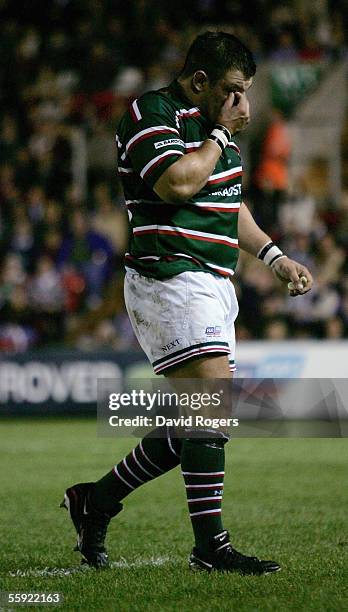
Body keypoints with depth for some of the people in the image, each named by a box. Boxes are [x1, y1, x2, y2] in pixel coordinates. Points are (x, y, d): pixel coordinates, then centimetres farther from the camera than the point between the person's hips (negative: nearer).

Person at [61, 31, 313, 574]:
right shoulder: (152, 114, -9)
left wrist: (273, 256, 19)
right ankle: (210, 545, -19)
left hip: (213, 285, 10)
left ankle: (97, 500, 21)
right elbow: (177, 183, -24)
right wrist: (221, 135, -11)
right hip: (170, 279, -10)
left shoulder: (212, 125, 20)